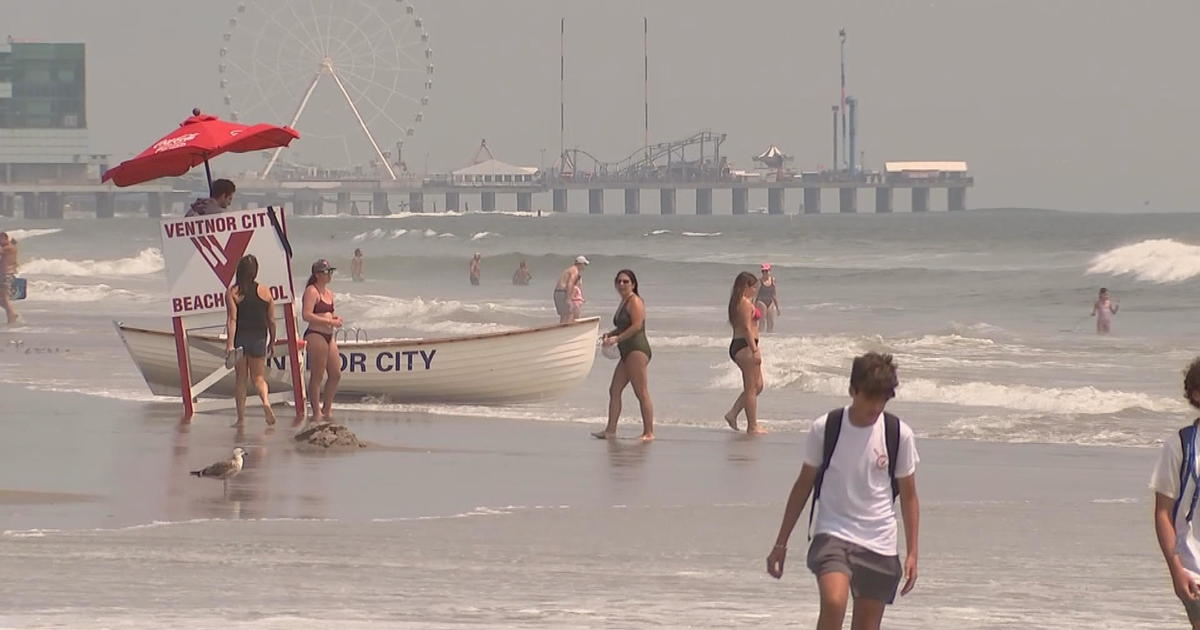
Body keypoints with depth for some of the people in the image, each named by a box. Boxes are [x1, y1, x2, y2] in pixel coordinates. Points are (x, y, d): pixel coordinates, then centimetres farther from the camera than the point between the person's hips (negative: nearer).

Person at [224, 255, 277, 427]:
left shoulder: (232, 293, -6)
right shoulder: (265, 292, 1)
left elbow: (232, 319, -14)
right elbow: (271, 321, 4)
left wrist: (230, 343, -16)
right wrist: (272, 342, 14)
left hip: (240, 338, -1)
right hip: (259, 338, 1)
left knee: (241, 379, 9)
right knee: (259, 377, 10)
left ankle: (241, 418, 8)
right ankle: (265, 401, -20)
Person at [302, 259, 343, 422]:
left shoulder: (329, 293, 18)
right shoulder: (312, 291, -9)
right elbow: (307, 315, -19)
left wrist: (336, 318, 9)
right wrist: (330, 322, -21)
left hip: (329, 336, 9)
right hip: (316, 335, -9)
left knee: (335, 375, 10)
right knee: (317, 376, -6)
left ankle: (326, 411, 21)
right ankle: (316, 413, -2)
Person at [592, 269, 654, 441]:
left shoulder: (635, 301, -8)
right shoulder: (624, 303, 21)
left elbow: (637, 326, -19)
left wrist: (617, 339, -18)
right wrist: (610, 334, 11)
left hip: (637, 350, -11)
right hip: (627, 353, 11)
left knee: (642, 393, -9)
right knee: (614, 390, 8)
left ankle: (649, 432, -8)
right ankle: (611, 430, 10)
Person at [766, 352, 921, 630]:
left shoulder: (899, 435, -2)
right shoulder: (825, 429, -4)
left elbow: (908, 497, 7)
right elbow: (803, 485, 7)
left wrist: (912, 553, 4)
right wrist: (781, 543, 8)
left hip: (880, 544, 2)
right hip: (833, 534, -2)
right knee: (833, 602, -28)